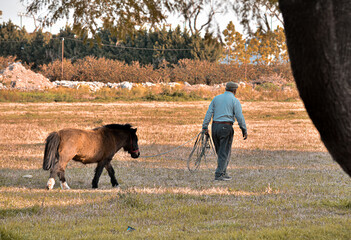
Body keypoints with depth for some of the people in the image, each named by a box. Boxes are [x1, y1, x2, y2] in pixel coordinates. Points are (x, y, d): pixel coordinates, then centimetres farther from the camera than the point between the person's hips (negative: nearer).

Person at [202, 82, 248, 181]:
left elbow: (209, 113, 6)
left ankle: (223, 173, 17)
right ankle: (219, 175, -8)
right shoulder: (234, 100, -1)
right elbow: (239, 117, -7)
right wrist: (244, 130, -2)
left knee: (220, 152, 15)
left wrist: (205, 127, 3)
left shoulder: (216, 98, 13)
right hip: (226, 127, -5)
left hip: (215, 127, 5)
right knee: (225, 153, -2)